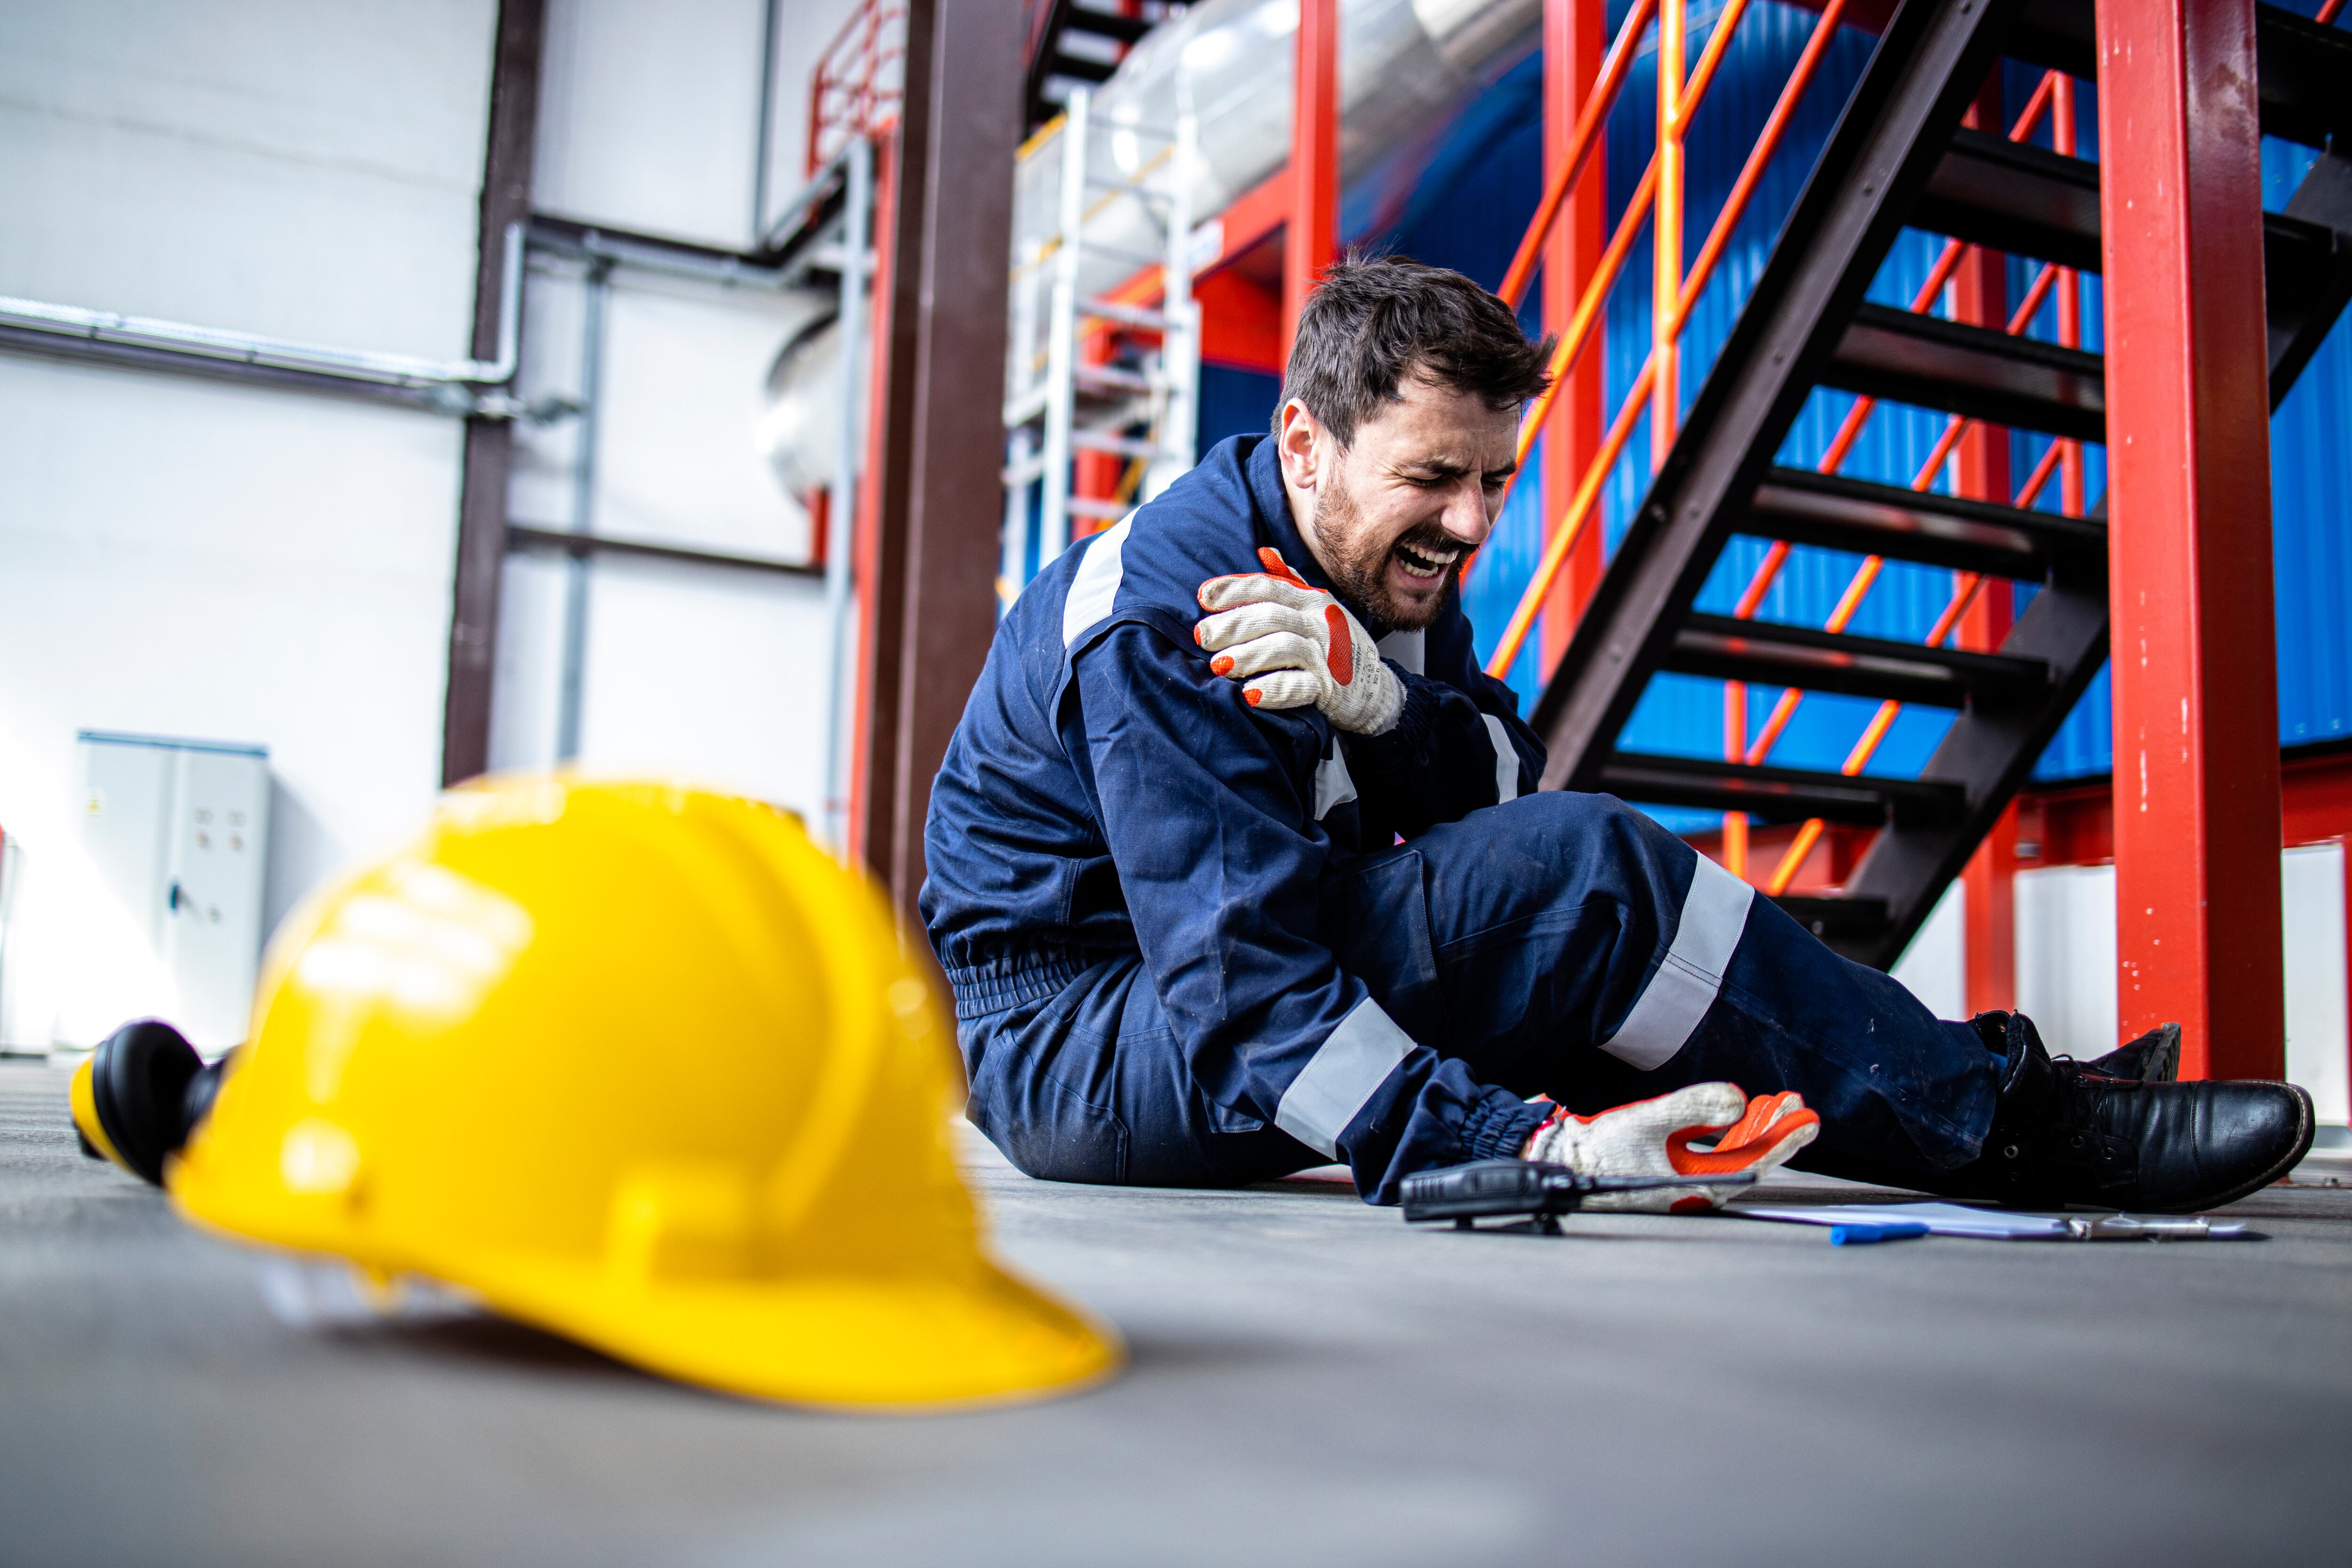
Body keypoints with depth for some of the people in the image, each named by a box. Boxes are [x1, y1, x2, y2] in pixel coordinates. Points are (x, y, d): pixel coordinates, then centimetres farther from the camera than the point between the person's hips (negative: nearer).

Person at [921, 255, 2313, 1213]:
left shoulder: (1390, 568, 3)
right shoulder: (1159, 620, -25)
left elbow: (1503, 790, -8)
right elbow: (1249, 988, -32)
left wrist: (1384, 706, -31)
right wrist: (1540, 1148, -41)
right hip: (1064, 1041, -9)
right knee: (1574, 873, -26)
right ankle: (2015, 1127, -16)